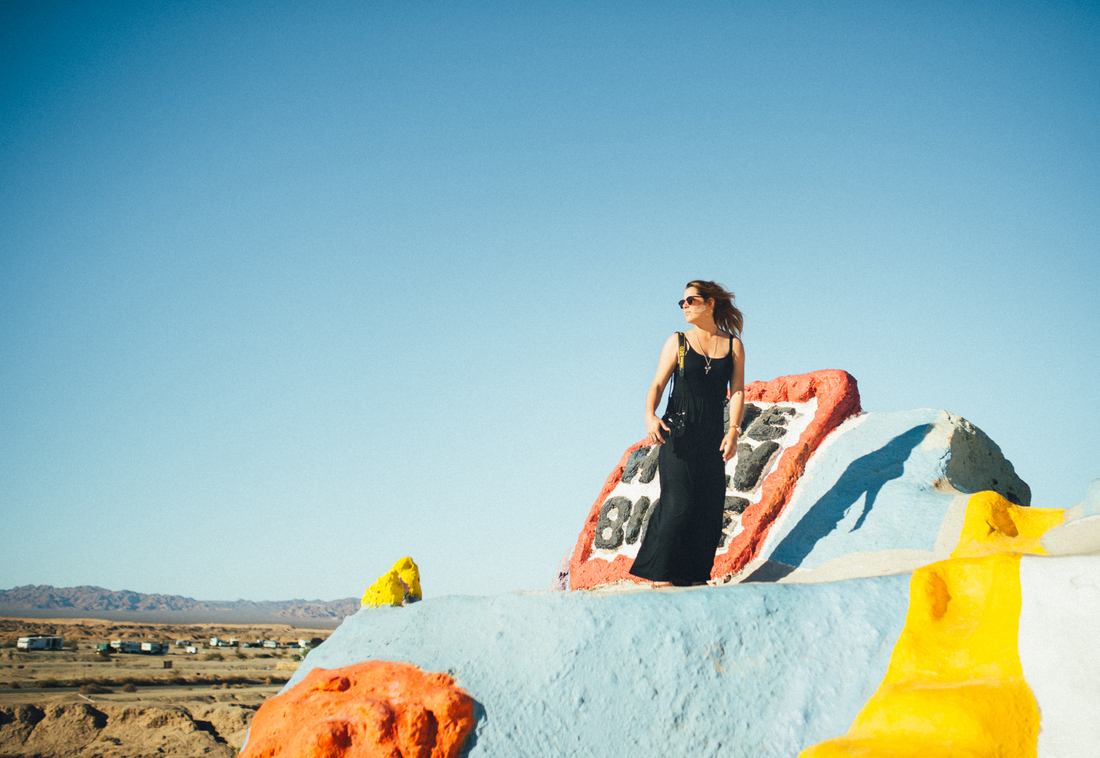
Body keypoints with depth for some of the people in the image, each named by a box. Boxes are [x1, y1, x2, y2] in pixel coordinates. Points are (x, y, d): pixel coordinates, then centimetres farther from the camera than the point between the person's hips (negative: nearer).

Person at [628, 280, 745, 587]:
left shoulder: (734, 345, 9)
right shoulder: (677, 342, 5)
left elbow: (737, 390, 4)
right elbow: (658, 384, -1)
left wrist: (734, 430, -9)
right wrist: (650, 415, -20)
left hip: (712, 437, 3)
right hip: (677, 434, -3)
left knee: (710, 507, 0)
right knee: (679, 502, -12)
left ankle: (696, 575, 8)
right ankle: (662, 575, -8)